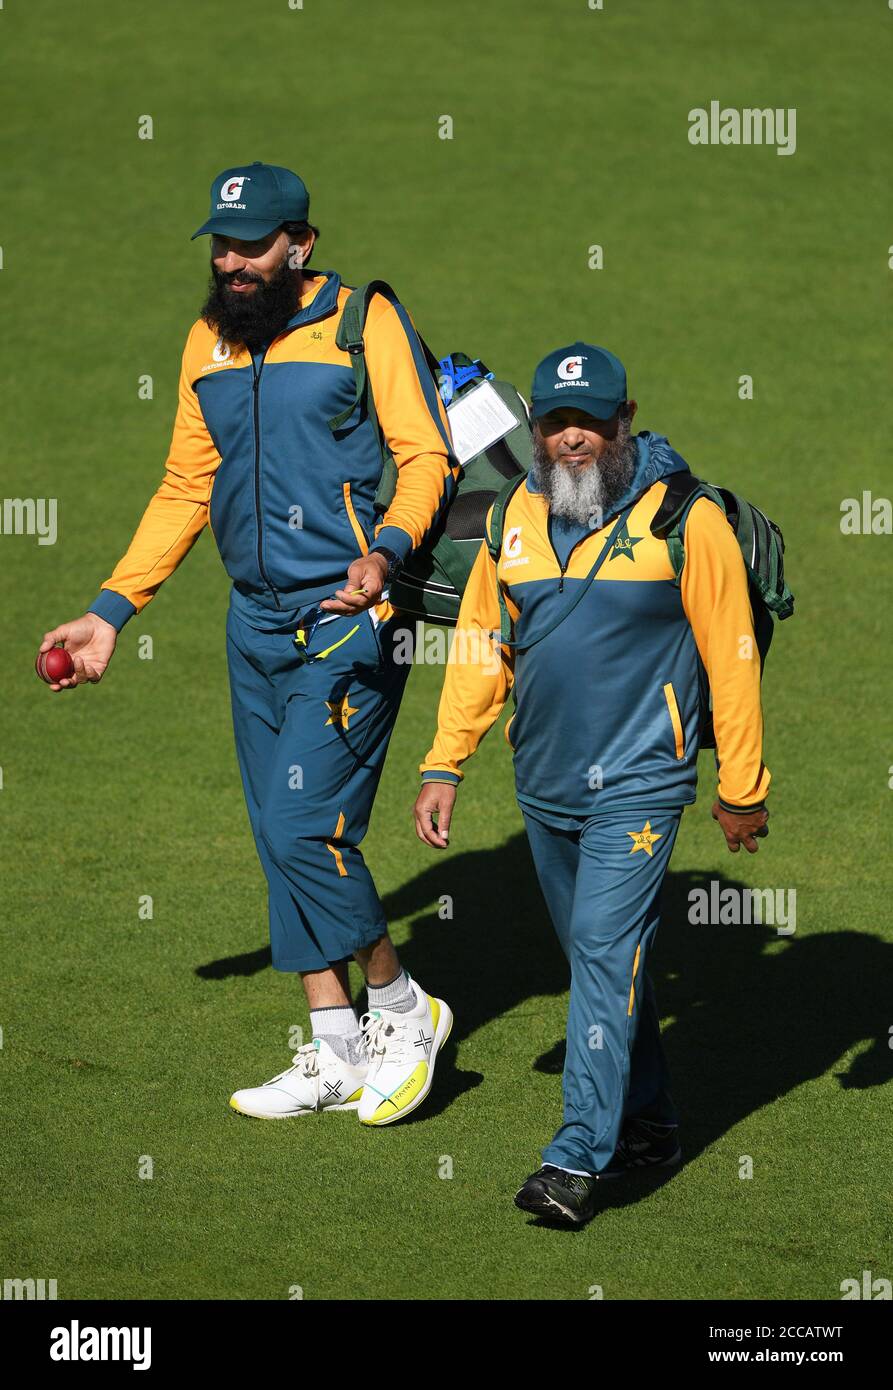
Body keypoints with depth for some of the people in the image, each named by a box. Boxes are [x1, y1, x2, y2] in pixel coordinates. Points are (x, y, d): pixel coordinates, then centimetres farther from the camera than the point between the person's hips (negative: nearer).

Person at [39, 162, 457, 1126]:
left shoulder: (366, 323, -6)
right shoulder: (208, 342, 12)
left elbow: (425, 457, -10)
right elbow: (186, 489, 18)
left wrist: (387, 550, -29)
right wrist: (110, 612, 14)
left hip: (348, 616, -7)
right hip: (255, 622, 7)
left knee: (306, 827, -13)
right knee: (281, 838, 7)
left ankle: (403, 1008, 8)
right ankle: (336, 1054, 15)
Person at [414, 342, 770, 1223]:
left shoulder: (686, 520, -9)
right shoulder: (514, 519, 6)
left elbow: (731, 655, -5)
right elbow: (479, 646, 13)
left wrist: (742, 788, -2)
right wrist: (444, 766, 9)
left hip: (637, 784, -6)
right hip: (544, 786, 6)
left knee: (606, 951, -14)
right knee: (593, 954, 14)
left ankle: (579, 1158, -16)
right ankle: (646, 1124, 29)